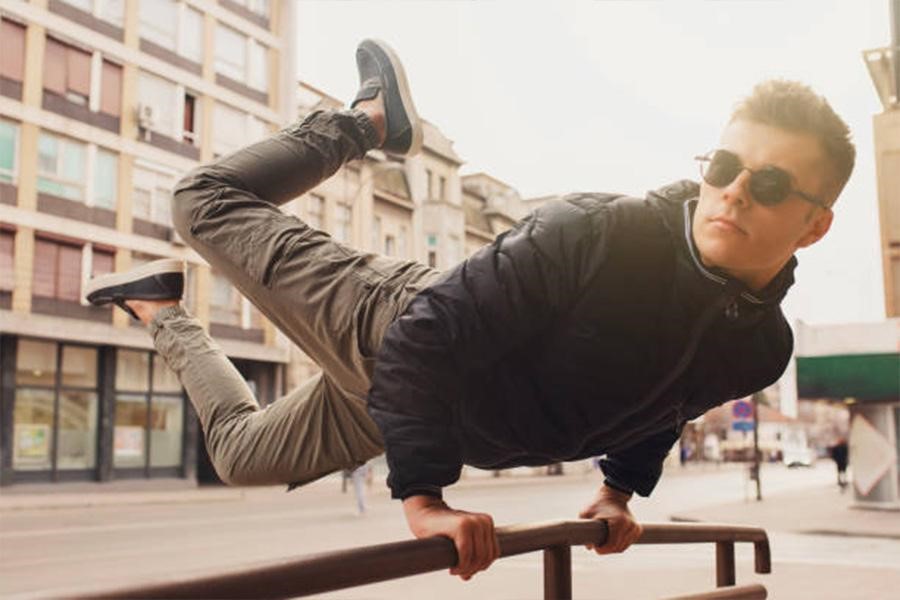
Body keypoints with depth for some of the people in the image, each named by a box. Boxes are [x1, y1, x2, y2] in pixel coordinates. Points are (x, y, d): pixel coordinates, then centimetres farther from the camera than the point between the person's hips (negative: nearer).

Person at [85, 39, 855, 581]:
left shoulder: (760, 346, -12)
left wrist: (619, 493, 14)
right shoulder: (595, 234, -33)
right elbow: (427, 338, -33)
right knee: (209, 201, 10)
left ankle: (163, 312, 44)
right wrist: (423, 496, -32)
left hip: (441, 416, 5)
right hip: (390, 336, -4)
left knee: (242, 455, 23)